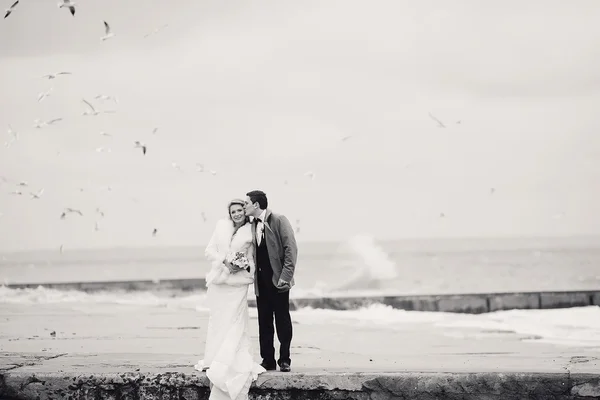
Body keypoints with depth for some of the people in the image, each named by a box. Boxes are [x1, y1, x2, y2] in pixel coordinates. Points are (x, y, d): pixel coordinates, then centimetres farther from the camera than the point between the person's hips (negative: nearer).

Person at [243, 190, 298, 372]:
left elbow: (291, 249, -11)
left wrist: (285, 276, -16)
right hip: (261, 281, 6)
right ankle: (268, 360, 11)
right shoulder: (252, 225, 11)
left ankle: (285, 360, 6)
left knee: (282, 320, 0)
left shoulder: (278, 220, -8)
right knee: (264, 321, 6)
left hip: (278, 279, -6)